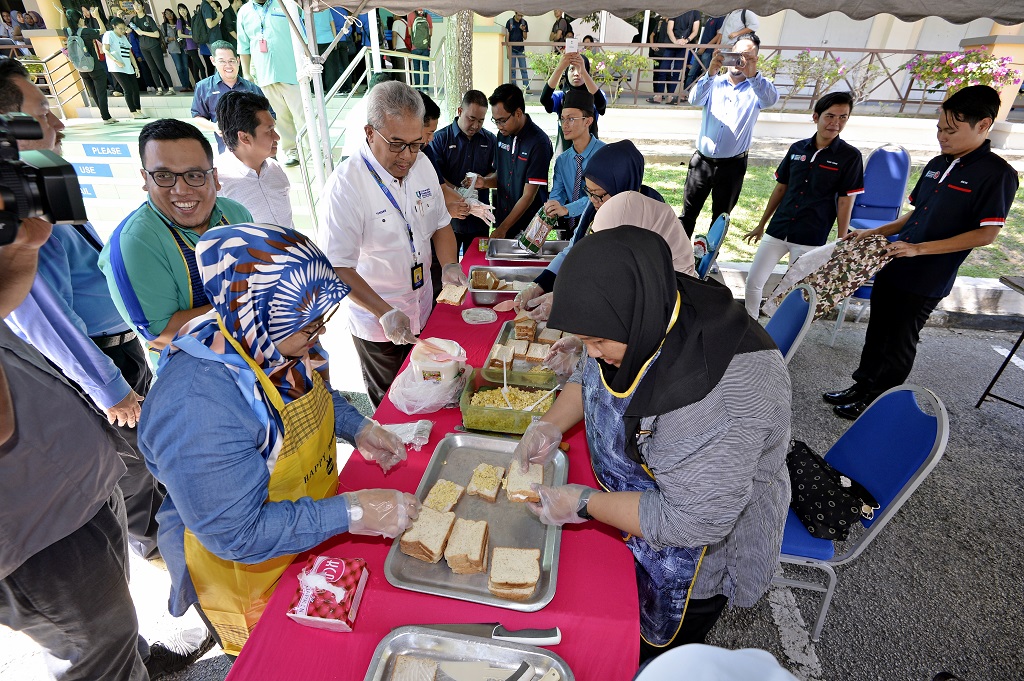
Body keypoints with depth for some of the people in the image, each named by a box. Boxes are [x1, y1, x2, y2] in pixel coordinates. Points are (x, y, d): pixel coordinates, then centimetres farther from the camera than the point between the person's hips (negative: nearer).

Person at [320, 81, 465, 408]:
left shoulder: (422, 165, -2)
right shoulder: (345, 184, -23)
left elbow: (440, 224, 9)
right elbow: (338, 268, -24)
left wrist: (449, 265, -10)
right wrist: (385, 313, -32)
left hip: (424, 311, 6)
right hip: (376, 320, -6)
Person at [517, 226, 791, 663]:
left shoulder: (723, 395, -41)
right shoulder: (639, 321, -16)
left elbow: (692, 521, -34)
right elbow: (588, 376, 2)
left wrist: (584, 504, -27)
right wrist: (551, 426, -13)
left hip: (700, 544, -6)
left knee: (654, 653, 22)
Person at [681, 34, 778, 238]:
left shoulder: (757, 88, 2)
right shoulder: (714, 82, 5)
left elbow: (771, 99, -21)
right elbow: (695, 99, -15)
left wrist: (753, 75, -37)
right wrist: (710, 73, -33)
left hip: (732, 165, 0)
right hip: (702, 161, 0)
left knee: (720, 218, 11)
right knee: (688, 214, 5)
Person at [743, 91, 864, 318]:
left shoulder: (850, 156, -4)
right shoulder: (797, 148, 3)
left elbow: (845, 202, -4)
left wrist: (842, 244, -5)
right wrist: (761, 224, 14)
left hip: (811, 239, -3)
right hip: (777, 230, 3)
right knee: (753, 281, 5)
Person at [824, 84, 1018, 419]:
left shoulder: (997, 174, -12)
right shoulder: (937, 164, 9)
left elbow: (986, 234, -16)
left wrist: (920, 248, -22)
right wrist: (875, 232, 6)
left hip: (926, 281, -7)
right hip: (893, 266, 7)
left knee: (899, 343, 6)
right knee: (877, 334, 16)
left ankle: (877, 402, 22)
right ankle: (862, 386, 32)